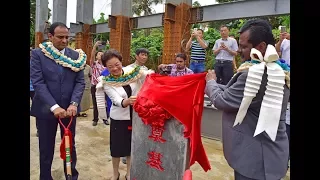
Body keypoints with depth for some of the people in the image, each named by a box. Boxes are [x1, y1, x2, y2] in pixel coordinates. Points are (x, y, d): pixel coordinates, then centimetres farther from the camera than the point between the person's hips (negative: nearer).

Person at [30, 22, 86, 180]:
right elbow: (38, 82, -12)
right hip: (46, 109, -2)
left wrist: (73, 104, -16)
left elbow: (80, 82, -1)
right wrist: (54, 107, -20)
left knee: (70, 146, 14)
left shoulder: (75, 55, 2)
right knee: (46, 149, 12)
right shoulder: (38, 54, -4)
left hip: (68, 108, 2)